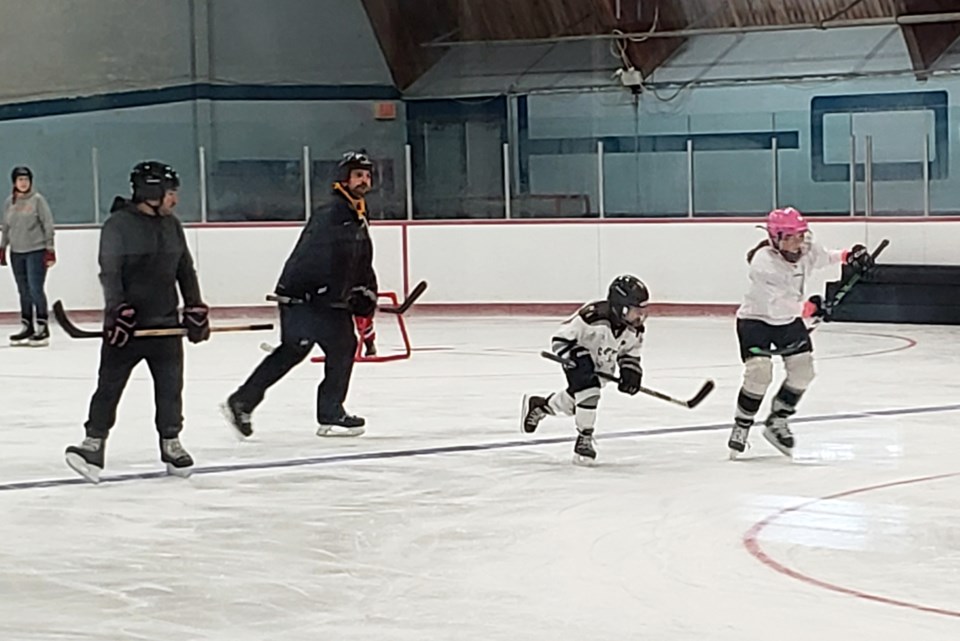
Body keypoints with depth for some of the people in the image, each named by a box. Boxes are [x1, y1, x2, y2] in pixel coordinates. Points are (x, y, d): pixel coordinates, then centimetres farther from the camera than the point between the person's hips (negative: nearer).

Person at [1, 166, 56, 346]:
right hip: (16, 252, 5)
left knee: (35, 290, -10)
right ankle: (27, 328, 15)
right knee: (23, 291, 8)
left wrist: (50, 250, -10)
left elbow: (48, 225, -6)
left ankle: (43, 329, -5)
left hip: (36, 251, -5)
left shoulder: (37, 200, -6)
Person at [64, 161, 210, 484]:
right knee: (110, 384, -1)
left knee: (170, 385, 8)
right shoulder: (118, 225, -10)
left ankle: (171, 445, 20)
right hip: (126, 324, -5)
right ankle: (94, 444, 5)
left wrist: (196, 311, 9)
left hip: (165, 323, 5)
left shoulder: (172, 225, 10)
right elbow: (110, 272, -16)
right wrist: (118, 312, -26)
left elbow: (186, 271, 16)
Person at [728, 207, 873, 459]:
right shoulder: (764, 263, -31)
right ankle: (741, 427, -3)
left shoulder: (807, 251, -10)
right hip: (756, 319, -7)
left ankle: (777, 422, 16)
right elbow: (776, 306, -35)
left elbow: (824, 257, 15)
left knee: (803, 370, -4)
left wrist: (848, 255, -2)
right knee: (759, 371, -22)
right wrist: (810, 307, -27)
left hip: (789, 320, 7)